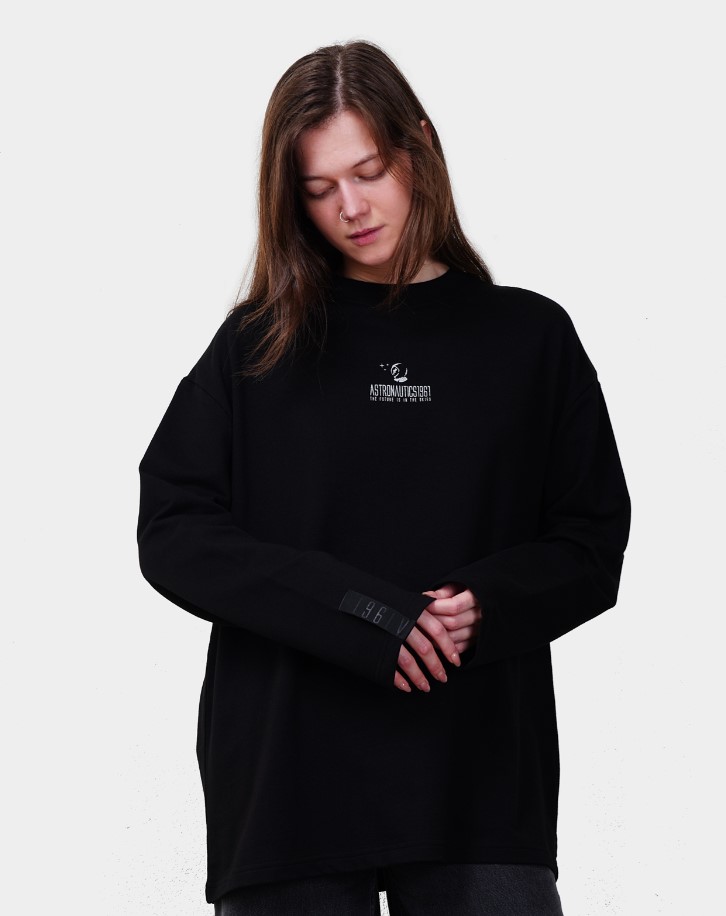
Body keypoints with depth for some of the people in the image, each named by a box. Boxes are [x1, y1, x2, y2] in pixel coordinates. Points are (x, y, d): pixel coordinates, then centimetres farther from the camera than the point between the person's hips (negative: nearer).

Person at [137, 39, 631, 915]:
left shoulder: (529, 337, 8)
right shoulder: (258, 343, 7)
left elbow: (593, 549, 8)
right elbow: (172, 533, -1)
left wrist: (486, 605, -13)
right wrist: (362, 613, -14)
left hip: (480, 779, 0)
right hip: (285, 774, 0)